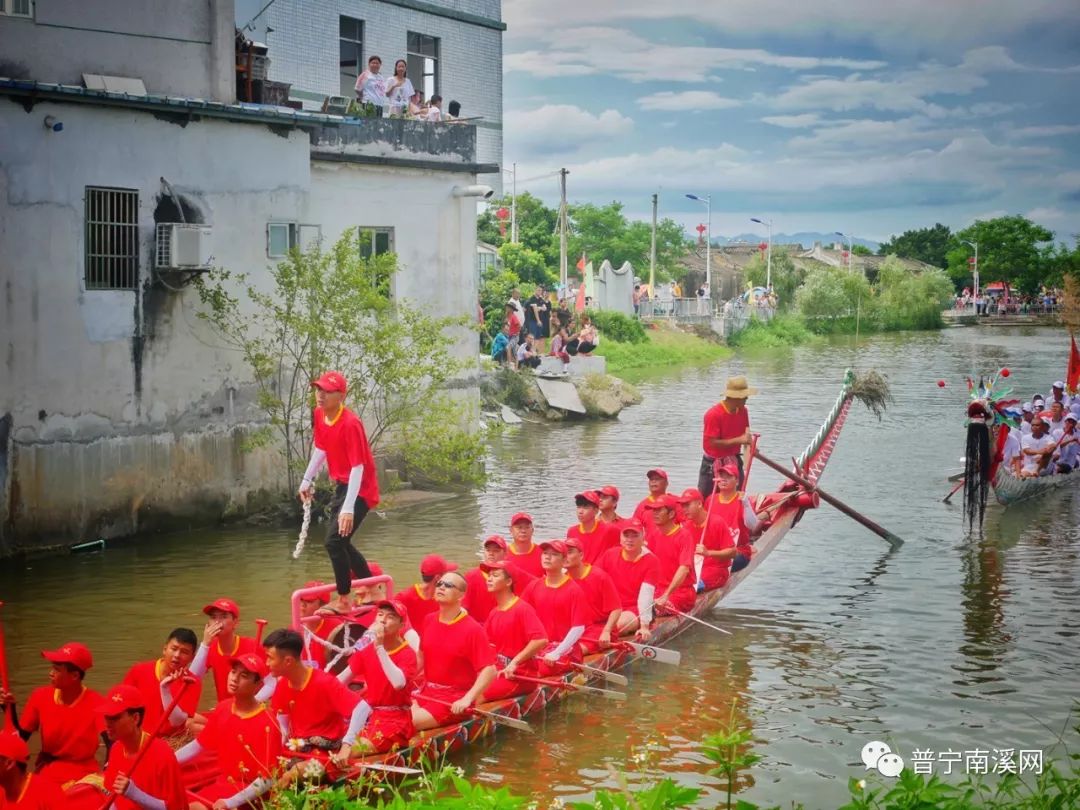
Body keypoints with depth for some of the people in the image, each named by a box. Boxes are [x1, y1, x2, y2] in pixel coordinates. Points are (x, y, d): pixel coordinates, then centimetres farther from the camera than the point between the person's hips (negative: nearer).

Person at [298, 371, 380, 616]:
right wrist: (307, 480, 18)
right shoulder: (319, 415, -2)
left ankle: (343, 601, -6)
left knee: (334, 540, -18)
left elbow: (358, 468, -29)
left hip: (360, 490, -9)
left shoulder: (350, 424, -27)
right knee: (340, 542, 19)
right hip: (342, 485, 9)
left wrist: (348, 508, -34)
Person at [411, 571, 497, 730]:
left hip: (455, 699, -6)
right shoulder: (429, 621, 8)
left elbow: (489, 670, -18)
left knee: (412, 722, -25)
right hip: (427, 692, 6)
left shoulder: (472, 629, -13)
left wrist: (467, 700, -26)